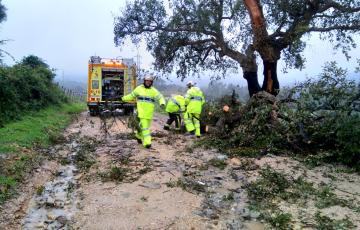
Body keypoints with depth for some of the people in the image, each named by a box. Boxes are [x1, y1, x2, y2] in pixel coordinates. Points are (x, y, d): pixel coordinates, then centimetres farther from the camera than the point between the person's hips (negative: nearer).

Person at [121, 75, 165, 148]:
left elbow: (160, 97, -3)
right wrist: (123, 98, 24)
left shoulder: (154, 91, 5)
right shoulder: (139, 88, 8)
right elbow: (132, 96, 21)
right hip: (141, 111, -1)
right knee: (144, 126, -9)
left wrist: (162, 103, -23)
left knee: (143, 125, 13)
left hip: (149, 112, 2)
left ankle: (139, 136, 39)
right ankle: (147, 142, -7)